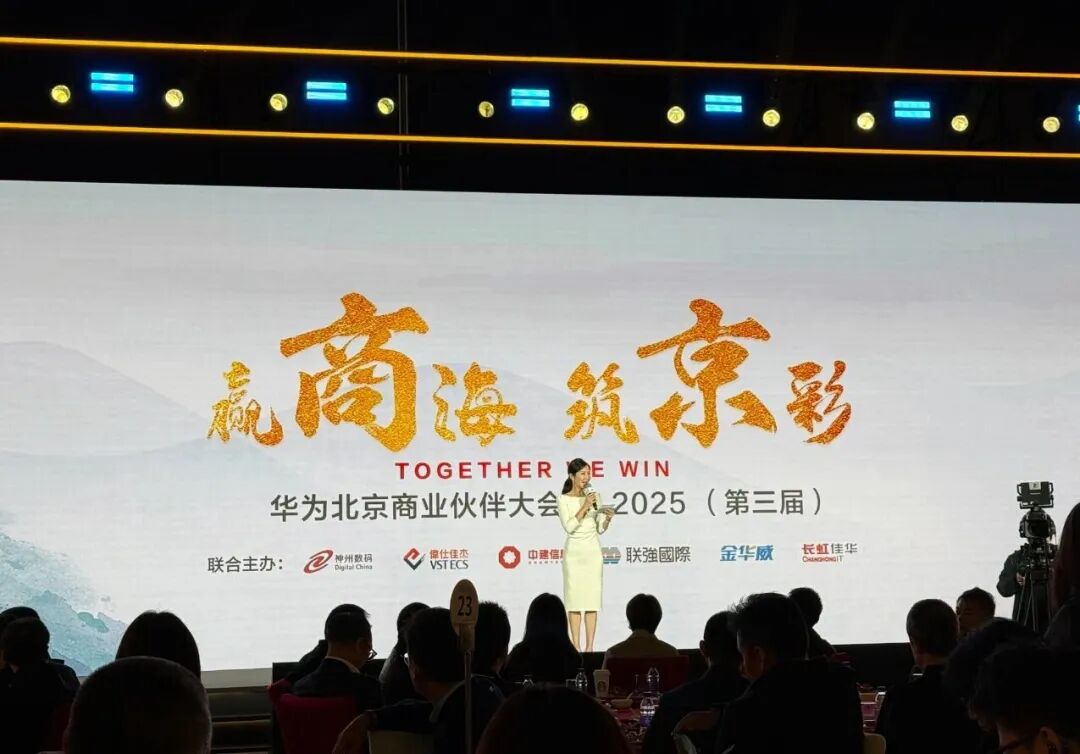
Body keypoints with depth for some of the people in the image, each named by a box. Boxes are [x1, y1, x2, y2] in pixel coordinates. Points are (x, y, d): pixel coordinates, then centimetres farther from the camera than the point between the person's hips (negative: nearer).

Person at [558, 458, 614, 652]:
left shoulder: (594, 496, 7)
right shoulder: (564, 499, -3)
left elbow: (600, 529, 8)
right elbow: (569, 527, -15)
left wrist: (608, 518, -12)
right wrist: (584, 507, -20)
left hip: (593, 551, 3)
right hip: (574, 552, -2)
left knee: (592, 598, 0)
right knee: (574, 599, -2)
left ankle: (589, 647, 2)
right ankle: (576, 647, 3)